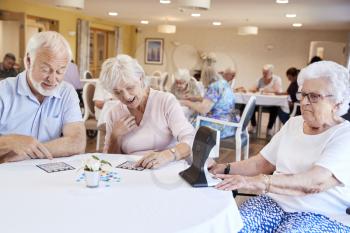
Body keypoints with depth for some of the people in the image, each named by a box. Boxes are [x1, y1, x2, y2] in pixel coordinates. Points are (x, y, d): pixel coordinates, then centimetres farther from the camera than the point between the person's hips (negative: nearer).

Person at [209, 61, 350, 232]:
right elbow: (263, 163, 11)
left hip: (323, 216, -4)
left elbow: (316, 182, -26)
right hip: (275, 201, 5)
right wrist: (226, 169, -5)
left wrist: (258, 182, -37)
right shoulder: (293, 123, 12)